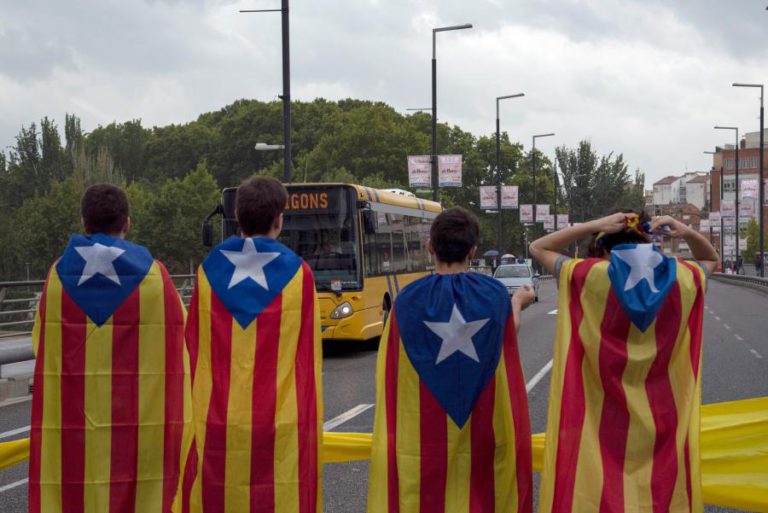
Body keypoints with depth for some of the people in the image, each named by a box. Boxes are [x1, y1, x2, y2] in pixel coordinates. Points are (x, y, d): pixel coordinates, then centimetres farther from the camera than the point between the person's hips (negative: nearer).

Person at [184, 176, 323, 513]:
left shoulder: (209, 271, 2)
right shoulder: (297, 274, -2)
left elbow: (195, 350, 7)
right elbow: (308, 358, 0)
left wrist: (197, 416, 15)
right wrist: (310, 421, 8)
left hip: (217, 425, 2)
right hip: (282, 427, -2)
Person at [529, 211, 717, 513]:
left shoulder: (589, 276, -7)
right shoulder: (682, 278, 0)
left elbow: (538, 248, 7)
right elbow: (710, 259, 23)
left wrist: (595, 225, -2)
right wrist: (686, 233, 5)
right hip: (664, 423, 3)